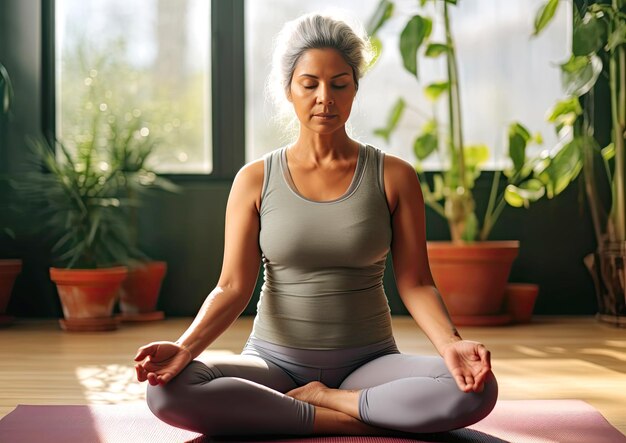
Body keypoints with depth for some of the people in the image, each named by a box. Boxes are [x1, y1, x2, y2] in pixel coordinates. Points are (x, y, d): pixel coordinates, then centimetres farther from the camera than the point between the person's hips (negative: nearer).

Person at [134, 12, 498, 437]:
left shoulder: (394, 177, 1)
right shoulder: (255, 180, 1)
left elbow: (415, 282, -3)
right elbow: (233, 286, -5)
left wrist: (451, 343, -23)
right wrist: (184, 348, -23)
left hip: (369, 362, 0)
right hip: (275, 361, 1)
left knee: (476, 391, -29)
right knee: (167, 389, -29)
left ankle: (319, 399, -12)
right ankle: (352, 422, -20)